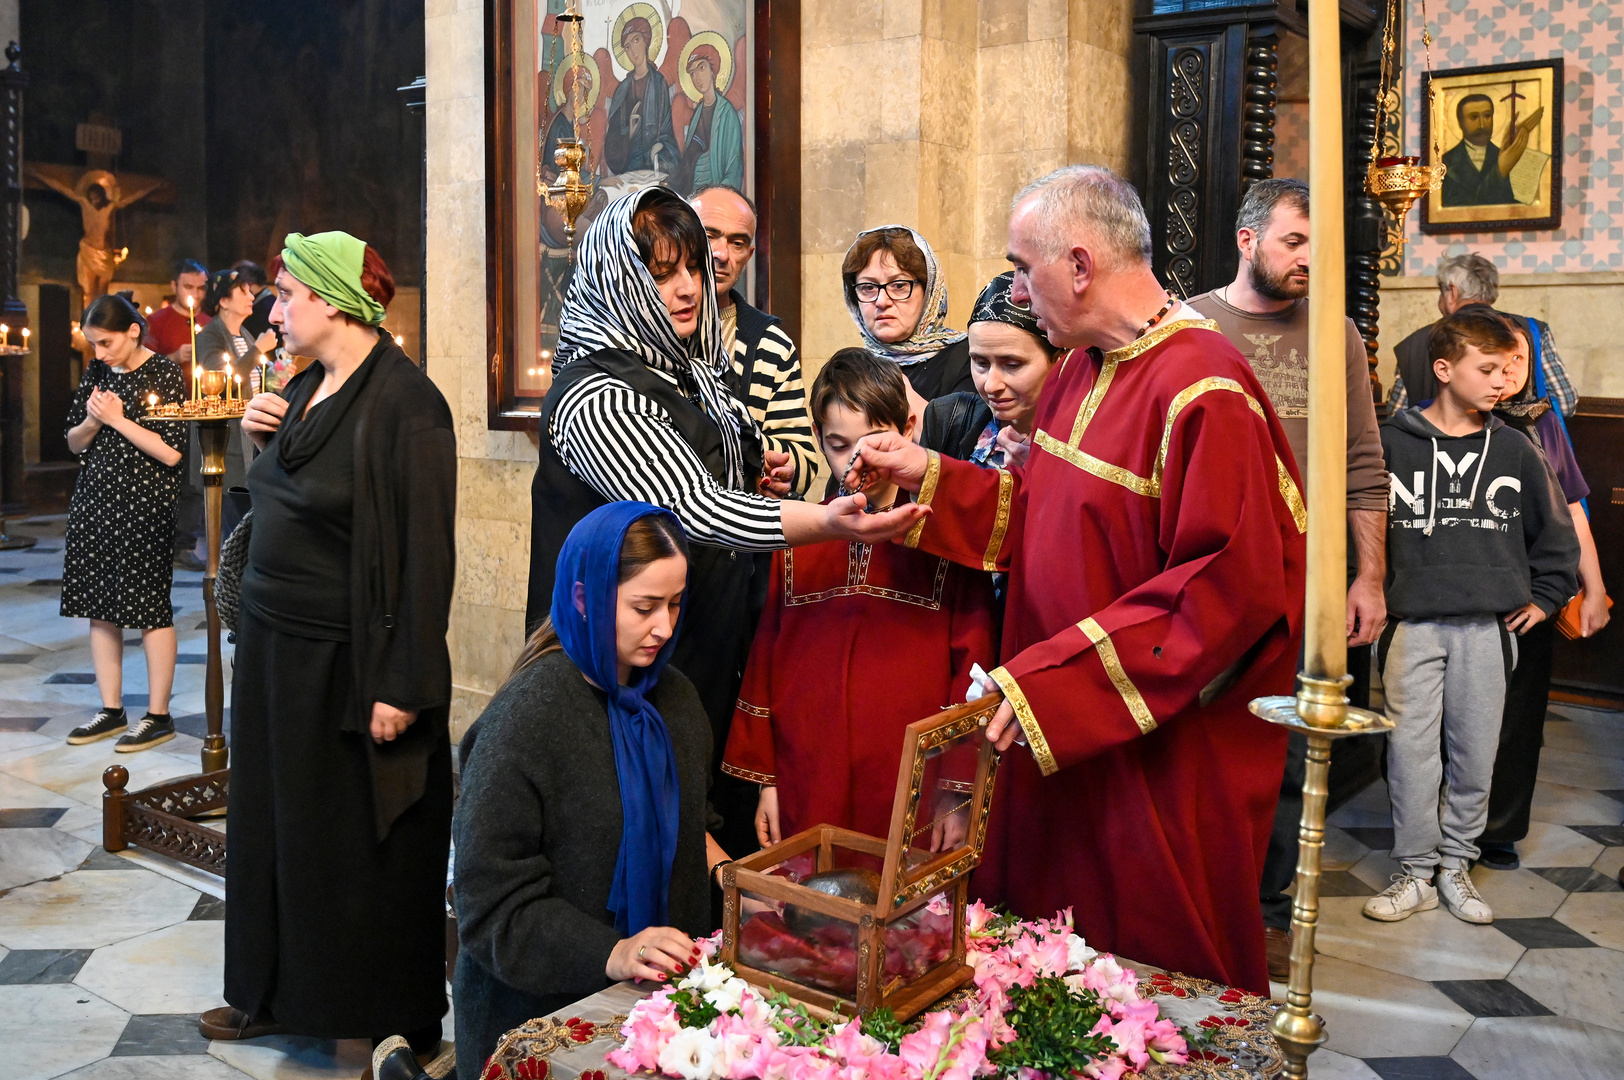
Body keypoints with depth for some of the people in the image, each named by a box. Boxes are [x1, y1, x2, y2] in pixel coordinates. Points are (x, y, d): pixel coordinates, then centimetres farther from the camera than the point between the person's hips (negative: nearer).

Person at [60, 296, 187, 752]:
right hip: (94, 500, 7)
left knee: (149, 606, -2)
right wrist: (92, 421, -5)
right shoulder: (96, 372, 10)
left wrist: (118, 419, -13)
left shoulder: (165, 374, -9)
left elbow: (171, 452, -16)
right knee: (99, 606, 9)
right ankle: (111, 711, 19)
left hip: (144, 505, -7)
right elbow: (73, 442, 15)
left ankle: (158, 716, 8)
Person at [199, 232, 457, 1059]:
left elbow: (426, 552, -21)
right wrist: (263, 439, 2)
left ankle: (394, 1023, 22)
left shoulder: (403, 402, -18)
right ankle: (277, 994, 35)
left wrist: (402, 686, -23)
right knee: (275, 822, 18)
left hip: (347, 662, -8)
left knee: (362, 844, 4)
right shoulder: (304, 390, 9)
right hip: (274, 645, 9)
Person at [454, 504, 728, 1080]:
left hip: (658, 989, 7)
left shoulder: (673, 696, 1)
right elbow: (494, 903, -20)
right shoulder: (523, 721, -21)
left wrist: (730, 875, -1)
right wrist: (611, 955, -30)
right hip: (540, 1007, -6)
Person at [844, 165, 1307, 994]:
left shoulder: (1201, 393, -21)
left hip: (1163, 762, -8)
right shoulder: (1080, 373, 9)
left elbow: (1227, 590, -24)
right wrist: (928, 479, 7)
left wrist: (1054, 679, -24)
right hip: (1062, 739, 9)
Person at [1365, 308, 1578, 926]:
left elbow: (1556, 532, 19)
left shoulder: (1514, 450, 7)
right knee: (1411, 749, -2)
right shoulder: (1392, 443, -1)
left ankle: (1456, 864, 22)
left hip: (1489, 626, 2)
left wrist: (1543, 599, 16)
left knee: (1476, 752, 6)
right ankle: (1416, 873, 10)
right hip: (1412, 624, -2)